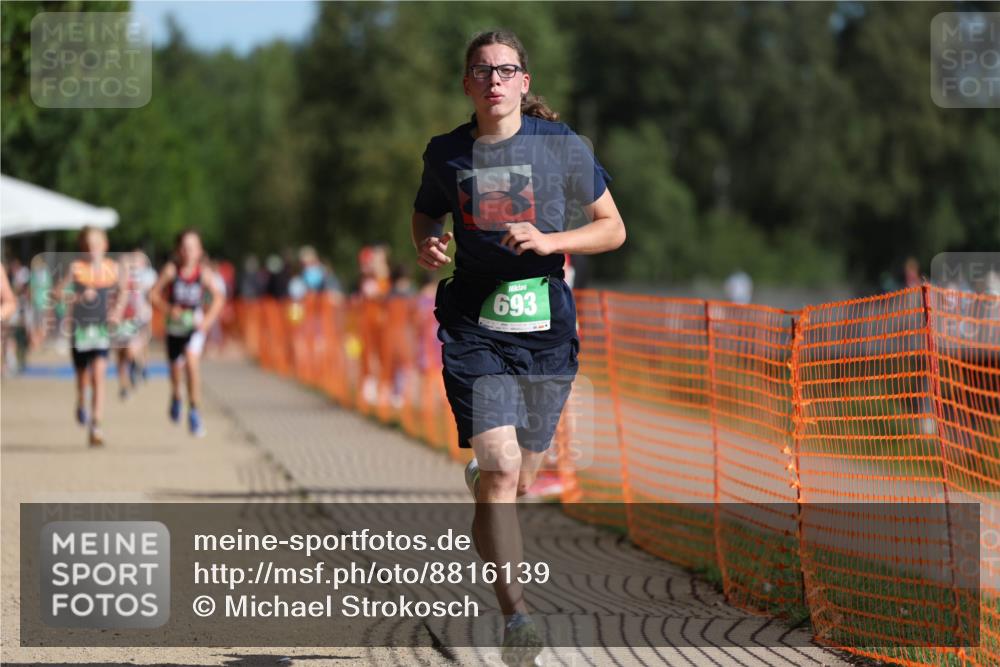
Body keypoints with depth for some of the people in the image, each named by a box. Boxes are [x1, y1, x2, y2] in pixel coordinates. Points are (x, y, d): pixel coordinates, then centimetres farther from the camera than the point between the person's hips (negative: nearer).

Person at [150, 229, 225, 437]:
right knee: (175, 367, 14)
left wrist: (208, 319, -11)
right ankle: (175, 397, 48)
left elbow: (218, 297, 0)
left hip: (194, 326, -2)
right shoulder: (171, 269, -11)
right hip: (174, 326, 2)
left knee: (192, 361, -22)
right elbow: (154, 293, -4)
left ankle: (194, 412, -15)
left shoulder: (204, 272, -11)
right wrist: (168, 309, -18)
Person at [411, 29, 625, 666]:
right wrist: (427, 245, -1)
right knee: (501, 467, -19)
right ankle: (517, 614, -22)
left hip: (545, 328, 1)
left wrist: (548, 240, -13)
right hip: (474, 329, -1)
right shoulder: (446, 153, 3)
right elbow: (425, 213, 23)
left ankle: (478, 478, 52)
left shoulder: (561, 146, -1)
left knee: (518, 481, 13)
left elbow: (613, 229, 4)